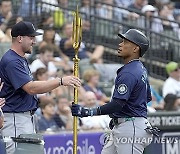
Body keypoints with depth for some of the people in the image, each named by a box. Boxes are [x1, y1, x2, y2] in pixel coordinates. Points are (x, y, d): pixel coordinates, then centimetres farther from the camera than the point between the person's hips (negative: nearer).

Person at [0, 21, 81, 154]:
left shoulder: (22, 59, 18)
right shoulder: (11, 61, -16)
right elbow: (31, 88, -26)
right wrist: (61, 81, -28)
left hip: (27, 117, 11)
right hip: (15, 119, -11)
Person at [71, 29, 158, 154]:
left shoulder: (129, 73, -20)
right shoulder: (141, 69, 14)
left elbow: (117, 104, -27)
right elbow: (148, 97, 23)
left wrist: (87, 112, -31)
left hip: (131, 128, -11)